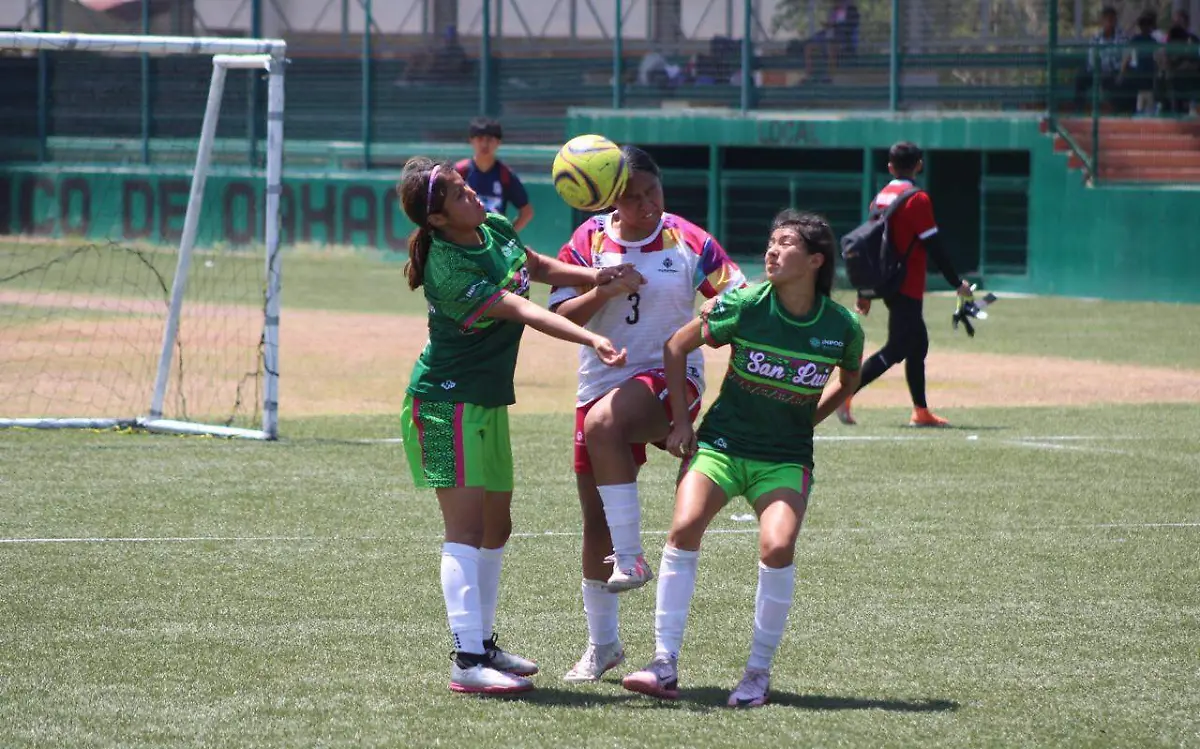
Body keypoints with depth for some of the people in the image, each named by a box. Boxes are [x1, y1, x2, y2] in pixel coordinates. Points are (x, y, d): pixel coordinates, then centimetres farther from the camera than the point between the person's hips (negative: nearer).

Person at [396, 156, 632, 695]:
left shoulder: (495, 227, 1)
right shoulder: (447, 271, -25)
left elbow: (537, 268, 20)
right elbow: (521, 311, -32)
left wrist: (594, 278, 4)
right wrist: (591, 340, -39)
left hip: (489, 402, 9)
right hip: (447, 402, -9)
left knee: (496, 528, 14)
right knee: (466, 528, -14)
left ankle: (483, 644, 26)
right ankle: (467, 661, -17)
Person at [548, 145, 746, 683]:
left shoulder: (688, 241, -3)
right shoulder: (589, 240, 1)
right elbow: (559, 316, -4)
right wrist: (606, 291, -19)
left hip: (670, 377, -4)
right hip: (601, 383, 4)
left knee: (603, 422, -37)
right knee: (596, 521, 6)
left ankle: (631, 557, -31)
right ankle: (601, 643, 22)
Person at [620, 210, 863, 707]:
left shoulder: (842, 328, -7)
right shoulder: (744, 304, -10)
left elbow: (849, 383, 16)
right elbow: (677, 346, 4)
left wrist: (806, 421, 9)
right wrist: (680, 420, 3)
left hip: (785, 458, 0)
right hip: (721, 442, 0)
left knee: (777, 546, -24)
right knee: (684, 529, -22)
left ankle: (758, 673, -7)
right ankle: (665, 667, -17)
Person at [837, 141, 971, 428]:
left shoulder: (880, 198, 9)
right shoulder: (917, 200, -13)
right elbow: (934, 246, -15)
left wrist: (865, 292, 19)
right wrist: (957, 283, -6)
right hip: (907, 287, -8)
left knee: (918, 344, 16)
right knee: (896, 349, -9)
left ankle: (921, 412, 17)